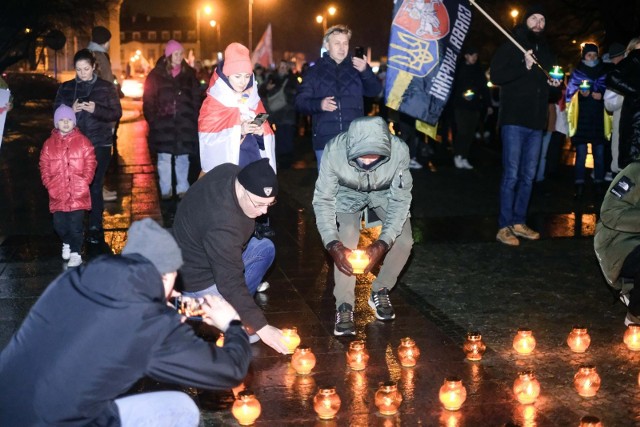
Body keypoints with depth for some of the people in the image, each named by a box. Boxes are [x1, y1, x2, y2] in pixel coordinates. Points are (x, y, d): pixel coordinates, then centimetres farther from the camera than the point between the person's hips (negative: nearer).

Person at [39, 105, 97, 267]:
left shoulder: (82, 141, 1)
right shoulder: (49, 143, 6)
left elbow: (90, 163, -1)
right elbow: (44, 166, 7)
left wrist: (84, 182, -9)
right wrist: (49, 184, -3)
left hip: (78, 193, -2)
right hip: (58, 194, 2)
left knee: (76, 224, -4)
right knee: (59, 224, 5)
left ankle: (75, 253, 9)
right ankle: (67, 243, 34)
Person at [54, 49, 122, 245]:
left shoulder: (106, 87, 3)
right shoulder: (66, 88, 9)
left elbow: (117, 113, 0)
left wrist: (96, 109, -16)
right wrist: (71, 110, -12)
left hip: (99, 144, -2)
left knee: (95, 185, -1)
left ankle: (95, 227, 9)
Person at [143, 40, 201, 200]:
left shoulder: (189, 74, 8)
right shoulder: (156, 75, 2)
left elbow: (196, 98, 9)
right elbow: (148, 99, 1)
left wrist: (194, 118, -1)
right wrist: (152, 119, -7)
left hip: (184, 124, 2)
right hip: (163, 124, -2)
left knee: (183, 156, 6)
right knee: (164, 157, 1)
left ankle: (182, 189, 15)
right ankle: (166, 190, 10)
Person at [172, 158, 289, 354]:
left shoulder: (233, 172, -15)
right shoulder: (222, 226, -39)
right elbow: (231, 283, -35)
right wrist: (261, 327, -31)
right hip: (197, 279, -9)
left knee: (265, 249, 8)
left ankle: (233, 307, 8)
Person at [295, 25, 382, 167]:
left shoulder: (357, 67, 10)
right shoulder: (315, 71, 7)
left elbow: (375, 91, 1)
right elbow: (300, 101, 3)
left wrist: (366, 71, -17)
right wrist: (318, 104, -18)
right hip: (325, 141, -1)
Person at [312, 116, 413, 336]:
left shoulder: (399, 150, -37)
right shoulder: (334, 151, -38)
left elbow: (401, 201, -25)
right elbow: (323, 200, -26)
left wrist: (383, 243, -36)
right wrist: (333, 244, -39)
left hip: (386, 193, 1)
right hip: (349, 193, -1)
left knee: (403, 241, -13)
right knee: (346, 244, -21)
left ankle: (380, 292, 12)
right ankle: (344, 306, -5)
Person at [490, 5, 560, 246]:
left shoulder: (546, 52, 18)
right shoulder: (510, 48, -1)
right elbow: (496, 76, -13)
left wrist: (555, 83, 9)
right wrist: (524, 66, -19)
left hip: (536, 122, 7)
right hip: (514, 120, -6)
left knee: (528, 176, 9)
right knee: (511, 175, -8)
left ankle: (518, 223, 17)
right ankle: (504, 227, -4)